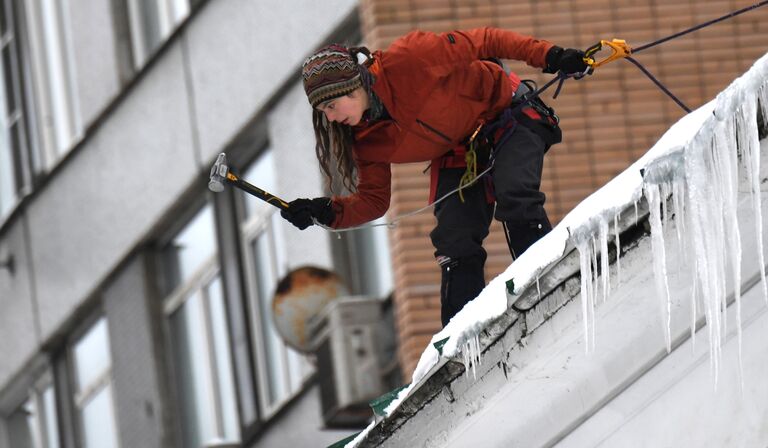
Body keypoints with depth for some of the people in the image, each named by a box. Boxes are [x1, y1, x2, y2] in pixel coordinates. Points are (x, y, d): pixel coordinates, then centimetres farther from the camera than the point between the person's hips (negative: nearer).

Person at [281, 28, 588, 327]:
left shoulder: (407, 62, -29)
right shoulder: (365, 140, -8)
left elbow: (481, 43, -24)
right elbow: (373, 200, 2)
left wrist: (548, 55, -28)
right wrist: (327, 212, -16)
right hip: (457, 159, 6)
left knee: (515, 199, -29)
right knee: (455, 245, -8)